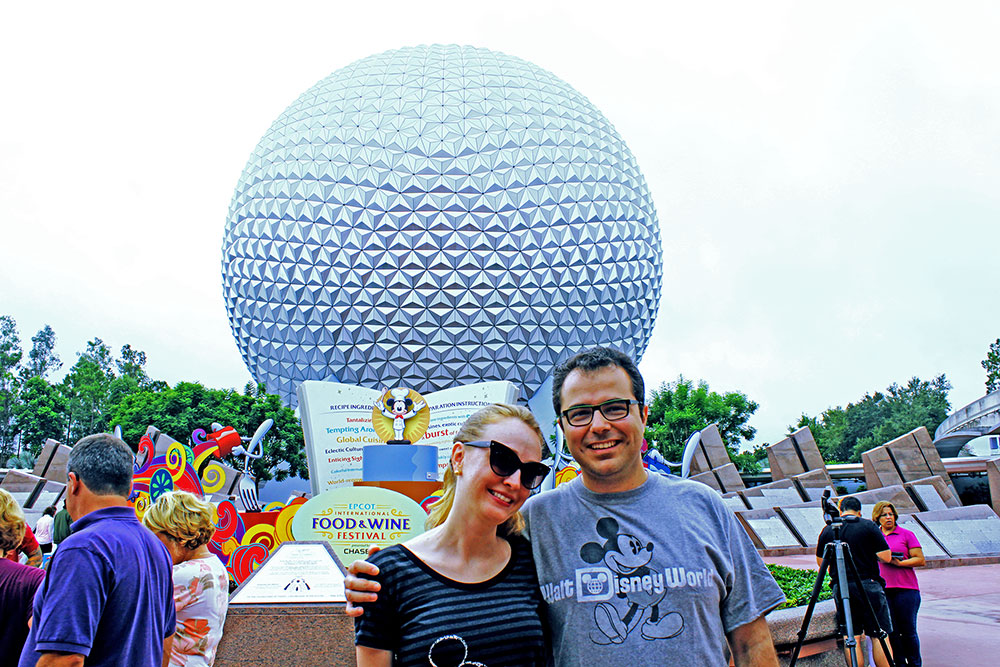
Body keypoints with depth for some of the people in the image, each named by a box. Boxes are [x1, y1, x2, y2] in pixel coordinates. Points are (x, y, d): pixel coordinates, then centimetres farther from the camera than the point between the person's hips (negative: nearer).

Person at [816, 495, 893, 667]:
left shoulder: (827, 531, 5)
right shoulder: (869, 526, -1)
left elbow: (820, 561, 12)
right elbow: (886, 557, -3)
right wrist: (869, 553, 16)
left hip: (840, 587, 2)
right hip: (869, 585, -2)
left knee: (852, 637, 5)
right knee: (878, 635, 4)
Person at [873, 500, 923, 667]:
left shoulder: (907, 534, 4)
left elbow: (920, 560, -1)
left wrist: (899, 563, -14)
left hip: (906, 589, -3)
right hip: (882, 589, 3)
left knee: (908, 630, 1)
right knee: (892, 631, 3)